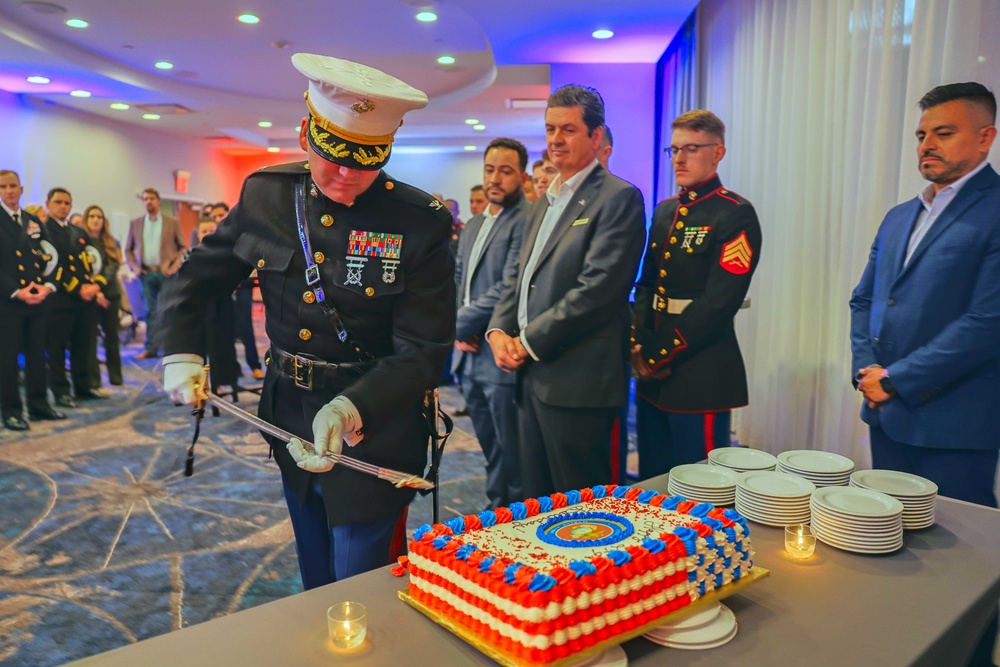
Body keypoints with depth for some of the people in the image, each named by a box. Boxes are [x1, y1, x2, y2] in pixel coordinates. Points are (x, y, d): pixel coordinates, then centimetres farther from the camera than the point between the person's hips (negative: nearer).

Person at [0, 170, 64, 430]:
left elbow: (47, 259, 13)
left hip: (37, 299, 5)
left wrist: (47, 286, -4)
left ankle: (38, 404, 19)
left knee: (37, 354, 10)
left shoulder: (34, 221, 15)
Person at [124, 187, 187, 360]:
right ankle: (151, 348, 10)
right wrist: (134, 267, 0)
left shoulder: (172, 223, 3)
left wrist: (175, 266, -9)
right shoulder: (135, 223, 11)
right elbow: (128, 250, 15)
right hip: (147, 273, 2)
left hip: (166, 273, -2)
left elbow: (184, 247, 3)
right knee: (150, 311, 5)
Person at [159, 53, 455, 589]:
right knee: (314, 584, 25)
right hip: (290, 421, 5)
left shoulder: (421, 223, -17)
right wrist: (179, 351, -1)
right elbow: (200, 274, 11)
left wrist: (351, 410, -30)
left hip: (375, 429, -5)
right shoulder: (266, 194, -3)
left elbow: (424, 351, -18)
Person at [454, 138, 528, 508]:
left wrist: (460, 324, -10)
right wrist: (458, 329, 0)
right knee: (489, 447, 19)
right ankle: (496, 507, 34)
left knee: (510, 450, 4)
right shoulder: (473, 225, 16)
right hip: (470, 354, 8)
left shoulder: (527, 221, -12)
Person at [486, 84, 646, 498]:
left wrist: (529, 342, -14)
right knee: (535, 505, 17)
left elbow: (598, 288, -18)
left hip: (578, 381, -8)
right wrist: (498, 330, 2)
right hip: (531, 374, 8)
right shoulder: (543, 203, 20)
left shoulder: (618, 198, -8)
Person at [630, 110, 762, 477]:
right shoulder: (664, 210, 14)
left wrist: (662, 358, -13)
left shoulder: (736, 214, -10)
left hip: (701, 377, -7)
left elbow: (719, 302, -17)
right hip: (652, 376, 7)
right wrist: (639, 347, -1)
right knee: (651, 481, 17)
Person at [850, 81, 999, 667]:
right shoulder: (900, 218, 14)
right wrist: (865, 368, 0)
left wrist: (895, 380, -15)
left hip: (953, 424, -7)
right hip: (889, 416, 7)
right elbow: (864, 300, 17)